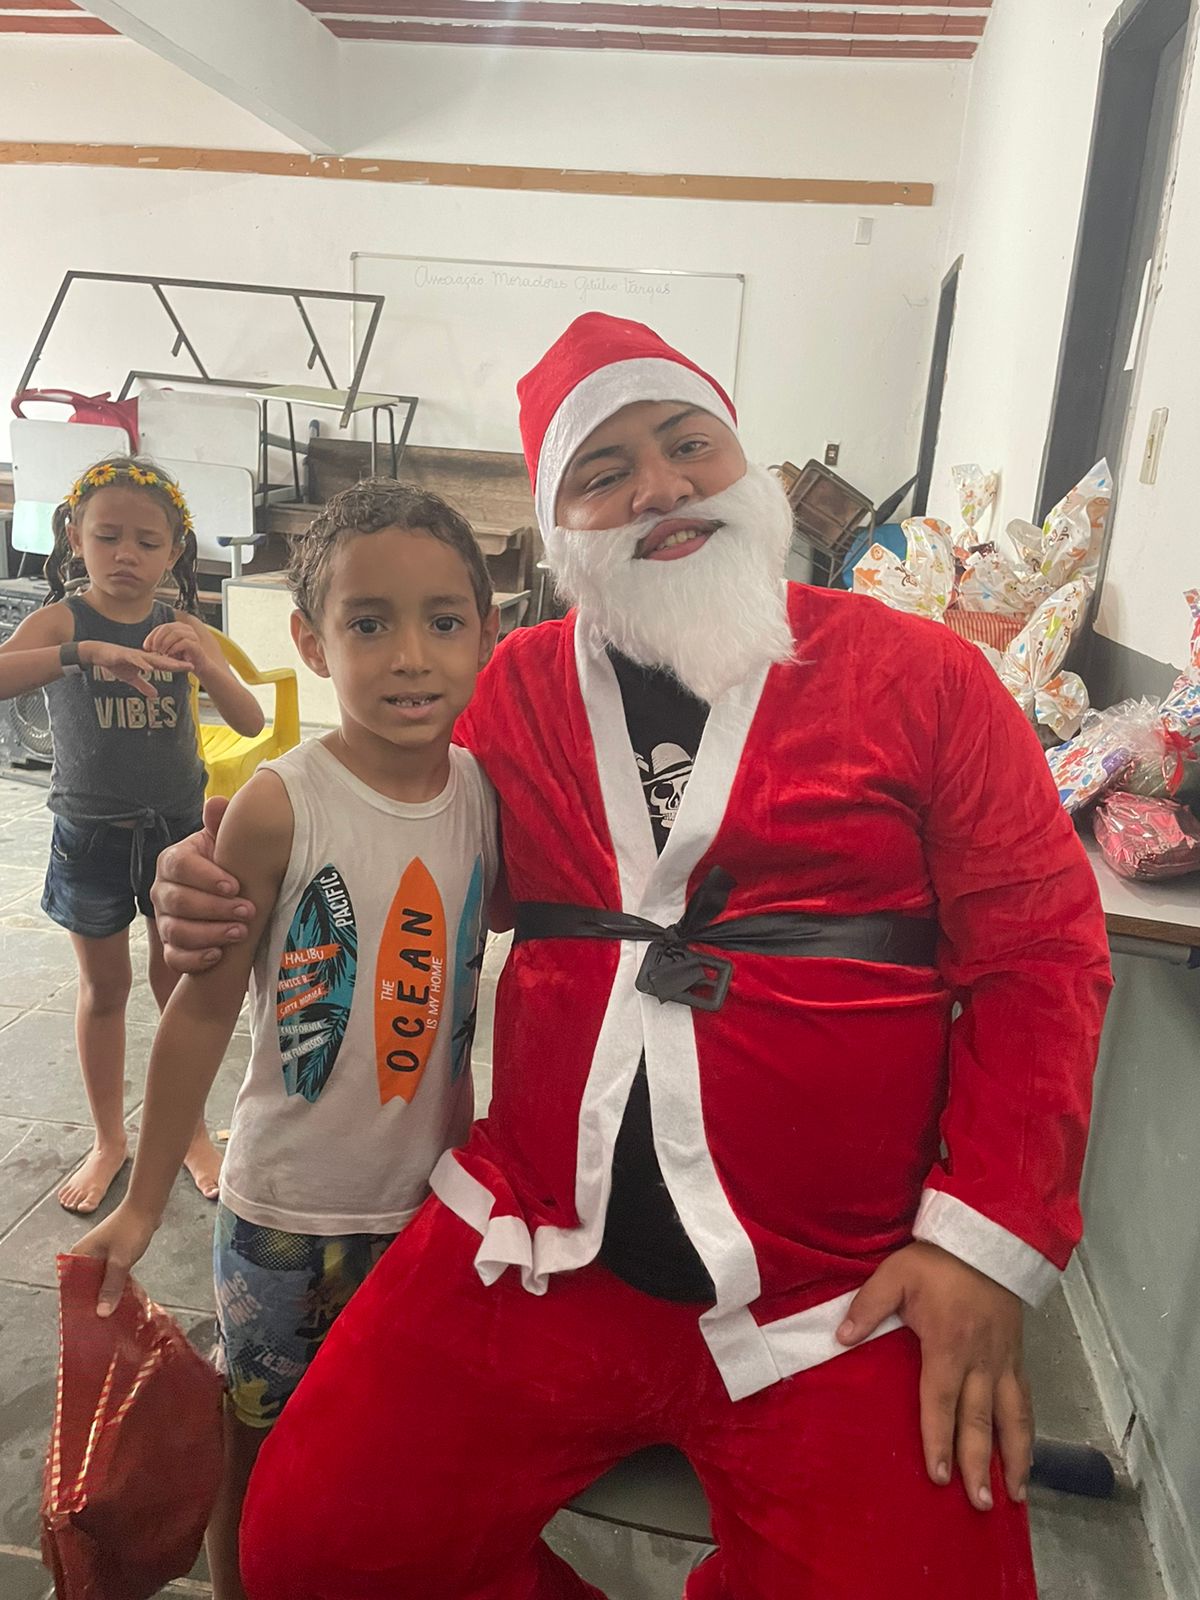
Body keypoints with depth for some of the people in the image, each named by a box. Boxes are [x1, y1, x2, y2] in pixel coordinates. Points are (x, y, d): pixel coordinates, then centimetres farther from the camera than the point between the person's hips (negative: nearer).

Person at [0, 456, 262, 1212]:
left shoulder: (183, 627, -4)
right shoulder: (62, 619, -10)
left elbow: (251, 722, -11)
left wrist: (203, 662, -28)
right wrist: (84, 653, -43)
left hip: (178, 825, 1)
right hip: (91, 833, -1)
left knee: (181, 982, 12)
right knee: (104, 987, 14)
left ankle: (190, 1130, 30)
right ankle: (110, 1139, 32)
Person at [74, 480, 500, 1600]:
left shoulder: (486, 792, -8)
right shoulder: (280, 805, -21)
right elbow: (204, 1009, -12)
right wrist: (143, 1202, -4)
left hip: (430, 1195, 4)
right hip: (288, 1206, -3)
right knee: (259, 1444, 19)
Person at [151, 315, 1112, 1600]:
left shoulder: (916, 673, -1)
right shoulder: (515, 686, 7)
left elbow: (1042, 950, -2)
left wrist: (986, 1239, -10)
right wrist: (229, 901, -2)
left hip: (845, 1304, -1)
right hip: (530, 1251, 3)